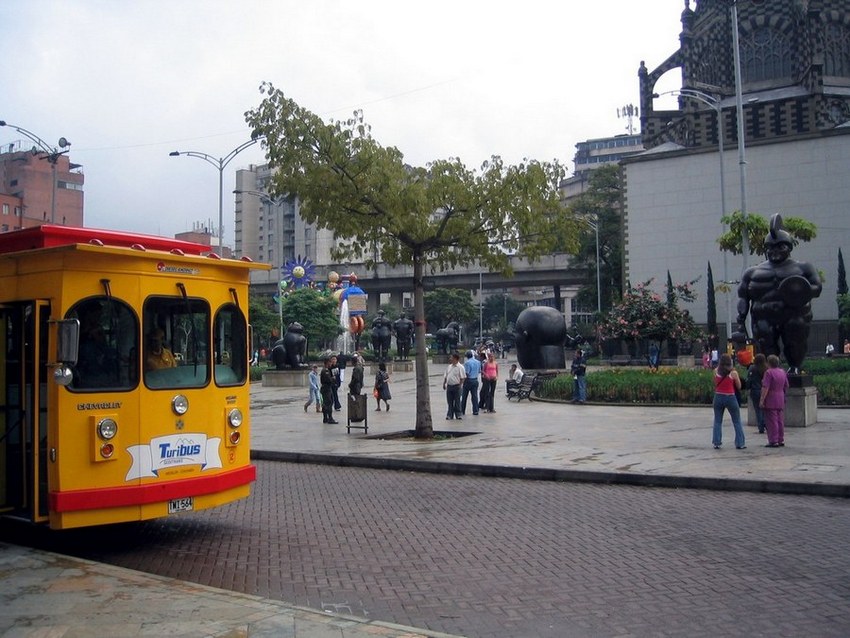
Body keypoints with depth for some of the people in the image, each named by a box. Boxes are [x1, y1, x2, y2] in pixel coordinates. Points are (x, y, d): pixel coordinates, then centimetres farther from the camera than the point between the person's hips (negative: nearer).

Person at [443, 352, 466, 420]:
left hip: (456, 386, -5)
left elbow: (462, 378, -10)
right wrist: (444, 384, 10)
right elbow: (445, 376, 17)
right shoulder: (449, 367, 12)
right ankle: (450, 415, 13)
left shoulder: (460, 367, -7)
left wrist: (460, 385, -14)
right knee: (450, 401, 8)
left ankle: (458, 414, 11)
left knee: (457, 401, 2)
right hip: (449, 386, 6)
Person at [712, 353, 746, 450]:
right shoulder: (733, 373, -10)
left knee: (717, 421, 11)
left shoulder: (716, 371, -4)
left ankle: (716, 443, 7)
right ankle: (740, 443, 10)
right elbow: (739, 387, 0)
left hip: (718, 397, 2)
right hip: (730, 398, -2)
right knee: (737, 422, 10)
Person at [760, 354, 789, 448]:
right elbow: (786, 386, 18)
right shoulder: (782, 372, 10)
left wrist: (762, 400, -18)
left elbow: (765, 388, -20)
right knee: (780, 421, 12)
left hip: (771, 400, -8)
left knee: (772, 421, -4)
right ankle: (781, 440, 16)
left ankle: (773, 441, -4)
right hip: (780, 399, 8)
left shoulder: (769, 372, -15)